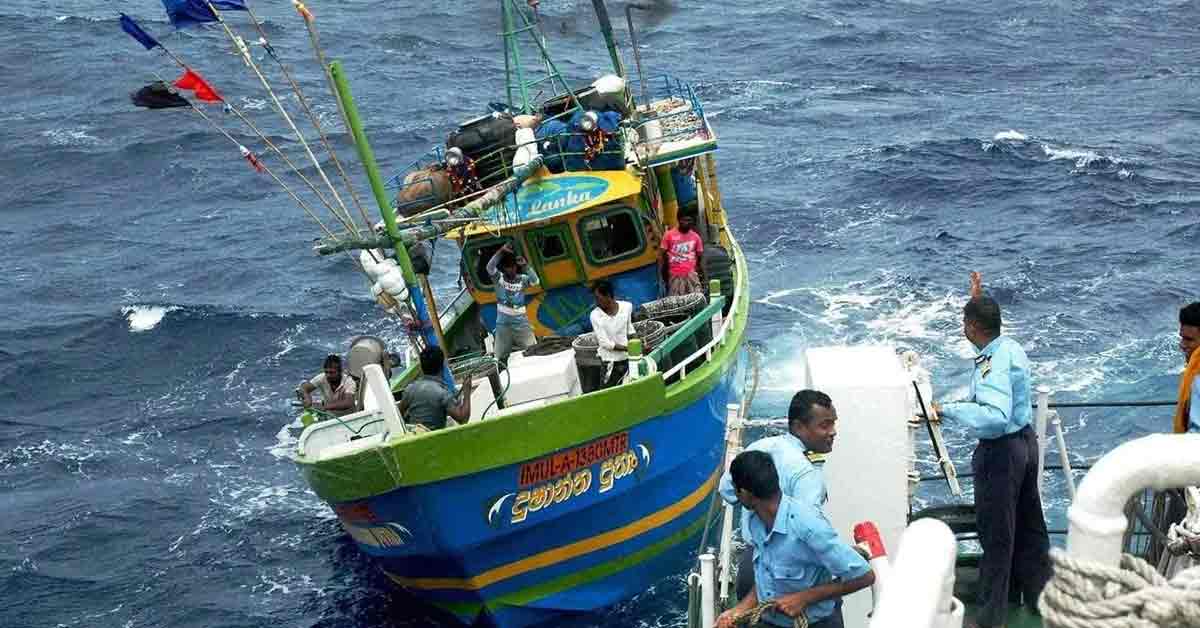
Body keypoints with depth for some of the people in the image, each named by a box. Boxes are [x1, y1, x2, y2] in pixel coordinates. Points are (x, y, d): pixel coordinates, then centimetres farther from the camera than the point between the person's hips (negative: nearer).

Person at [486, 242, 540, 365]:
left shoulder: (522, 279, -1)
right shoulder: (499, 278, -4)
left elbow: (535, 281, -18)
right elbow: (490, 267, -21)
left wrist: (525, 266, -30)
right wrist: (501, 251, -30)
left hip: (521, 322, 0)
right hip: (503, 323, 0)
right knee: (500, 357, 7)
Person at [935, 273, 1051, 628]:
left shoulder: (993, 365, -27)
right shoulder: (1011, 347, 1)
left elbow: (994, 417, -40)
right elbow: (987, 338, 27)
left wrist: (948, 410, -33)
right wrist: (979, 300, 31)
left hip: (1000, 452, -10)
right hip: (1025, 440, 10)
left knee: (996, 534, 1)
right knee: (1029, 524, 22)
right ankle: (1038, 594, 37)